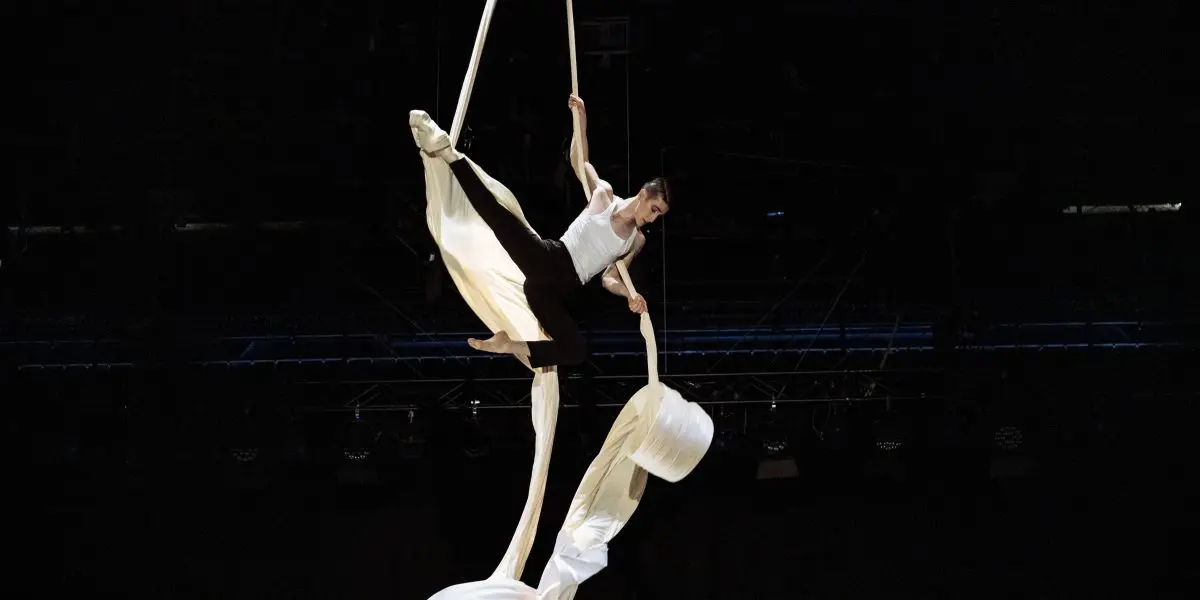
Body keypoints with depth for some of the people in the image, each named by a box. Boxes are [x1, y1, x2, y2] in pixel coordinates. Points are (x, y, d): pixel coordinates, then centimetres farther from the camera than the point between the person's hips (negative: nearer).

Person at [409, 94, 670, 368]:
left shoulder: (637, 241, 19)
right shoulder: (603, 194, 10)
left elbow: (610, 278, 22)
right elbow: (579, 161, 10)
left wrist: (630, 294, 1)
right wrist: (581, 120, -5)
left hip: (560, 289, 4)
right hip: (548, 261, -4)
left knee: (576, 351, -12)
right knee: (498, 215, -29)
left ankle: (509, 345, 1)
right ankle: (447, 153, -30)